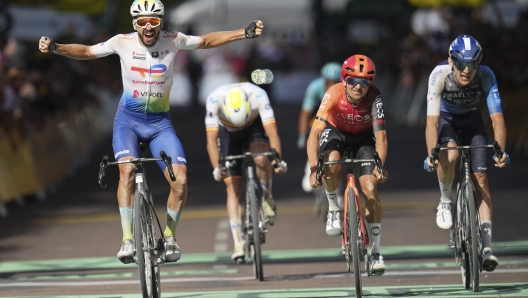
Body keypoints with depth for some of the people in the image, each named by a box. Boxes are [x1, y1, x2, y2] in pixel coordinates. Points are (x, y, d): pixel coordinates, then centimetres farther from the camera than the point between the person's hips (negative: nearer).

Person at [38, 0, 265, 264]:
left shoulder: (173, 41, -9)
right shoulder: (123, 42, -11)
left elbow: (207, 41, 5)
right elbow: (87, 52, 0)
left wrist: (245, 33, -2)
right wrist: (54, 48, -15)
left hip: (160, 123, 1)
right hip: (128, 120, -1)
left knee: (181, 180, -14)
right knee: (127, 171, -27)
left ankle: (169, 236, 11)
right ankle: (127, 240, -21)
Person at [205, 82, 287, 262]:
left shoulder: (258, 95, -37)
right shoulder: (214, 99, -36)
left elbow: (272, 131, -40)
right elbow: (211, 138, -38)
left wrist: (278, 159, -52)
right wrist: (216, 168, -50)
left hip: (254, 125, 0)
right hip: (228, 132, 0)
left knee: (261, 158, -34)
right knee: (233, 188, -9)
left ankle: (267, 198, -8)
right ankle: (238, 244, -8)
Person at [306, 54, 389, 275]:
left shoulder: (374, 97, -32)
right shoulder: (334, 94, -34)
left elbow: (380, 136, -37)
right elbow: (315, 133, -39)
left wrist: (380, 166, -54)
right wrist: (313, 168, -51)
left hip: (363, 136, 1)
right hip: (336, 131, -1)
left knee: (370, 190, -13)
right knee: (331, 164, -35)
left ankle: (375, 253, -2)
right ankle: (333, 207, -4)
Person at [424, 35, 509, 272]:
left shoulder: (486, 75, -32)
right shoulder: (440, 74, -35)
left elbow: (497, 118, -36)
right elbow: (432, 120, -40)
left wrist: (500, 151, -51)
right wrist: (431, 154, -53)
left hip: (471, 117, 1)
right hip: (445, 117, -1)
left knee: (480, 178, -10)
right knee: (449, 156, -33)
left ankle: (487, 245, -10)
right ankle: (445, 202, -4)